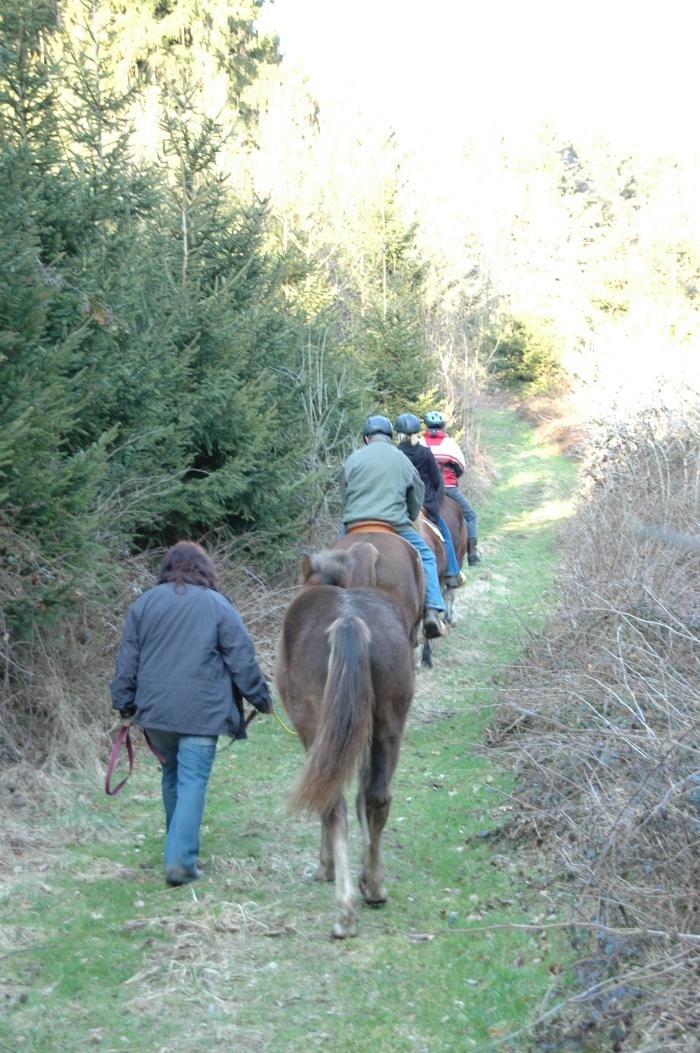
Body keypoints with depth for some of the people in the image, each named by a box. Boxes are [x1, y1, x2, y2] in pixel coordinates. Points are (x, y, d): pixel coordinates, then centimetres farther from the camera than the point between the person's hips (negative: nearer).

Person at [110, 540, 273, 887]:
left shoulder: (145, 602, 8)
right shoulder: (218, 604, 0)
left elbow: (127, 659, 9)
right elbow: (242, 660, 0)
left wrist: (124, 702, 17)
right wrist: (261, 698, 10)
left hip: (155, 707, 4)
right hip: (201, 710, -3)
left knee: (171, 775, 19)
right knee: (193, 782, -4)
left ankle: (178, 849, 29)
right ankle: (180, 860, -12)